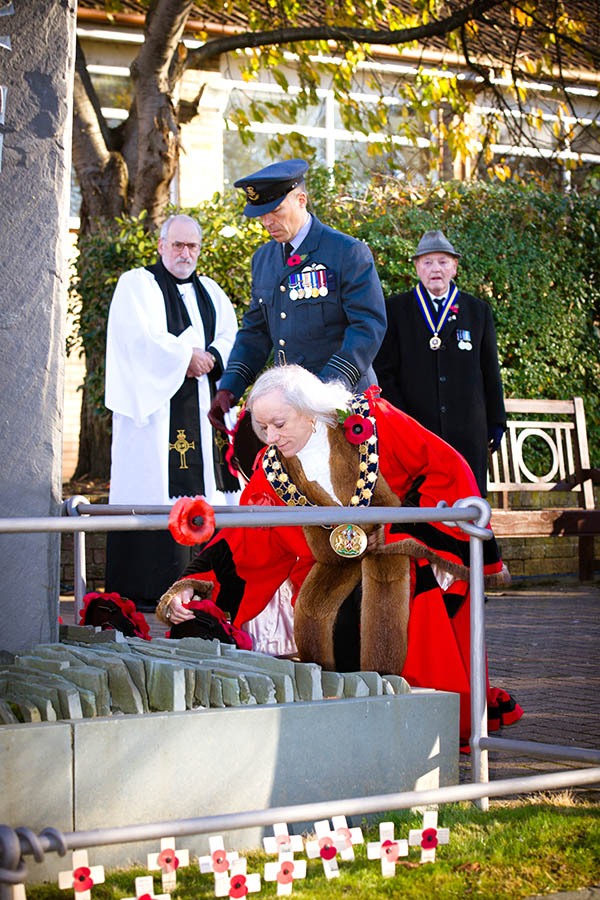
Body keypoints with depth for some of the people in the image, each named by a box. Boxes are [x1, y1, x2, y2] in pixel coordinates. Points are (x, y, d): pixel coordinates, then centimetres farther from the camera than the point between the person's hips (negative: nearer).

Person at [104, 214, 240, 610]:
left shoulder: (210, 292, 21)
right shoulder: (136, 285, 4)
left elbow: (231, 337, 10)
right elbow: (141, 337, -10)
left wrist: (208, 359, -9)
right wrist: (186, 355, -10)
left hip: (202, 411, 6)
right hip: (155, 407, -5)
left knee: (205, 487, -1)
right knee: (154, 487, -11)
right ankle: (144, 590, -9)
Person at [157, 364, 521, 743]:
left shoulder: (369, 421, -24)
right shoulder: (273, 467, -11)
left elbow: (447, 466, -18)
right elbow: (241, 537, -13)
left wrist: (402, 527, -20)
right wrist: (191, 584, -27)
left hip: (397, 541, -4)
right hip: (336, 556, 4)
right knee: (311, 613, -14)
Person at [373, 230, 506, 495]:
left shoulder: (478, 310, 13)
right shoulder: (395, 309, 8)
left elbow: (490, 371, 14)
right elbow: (384, 371, 4)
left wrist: (496, 421, 9)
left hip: (467, 430, 2)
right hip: (414, 426, -1)